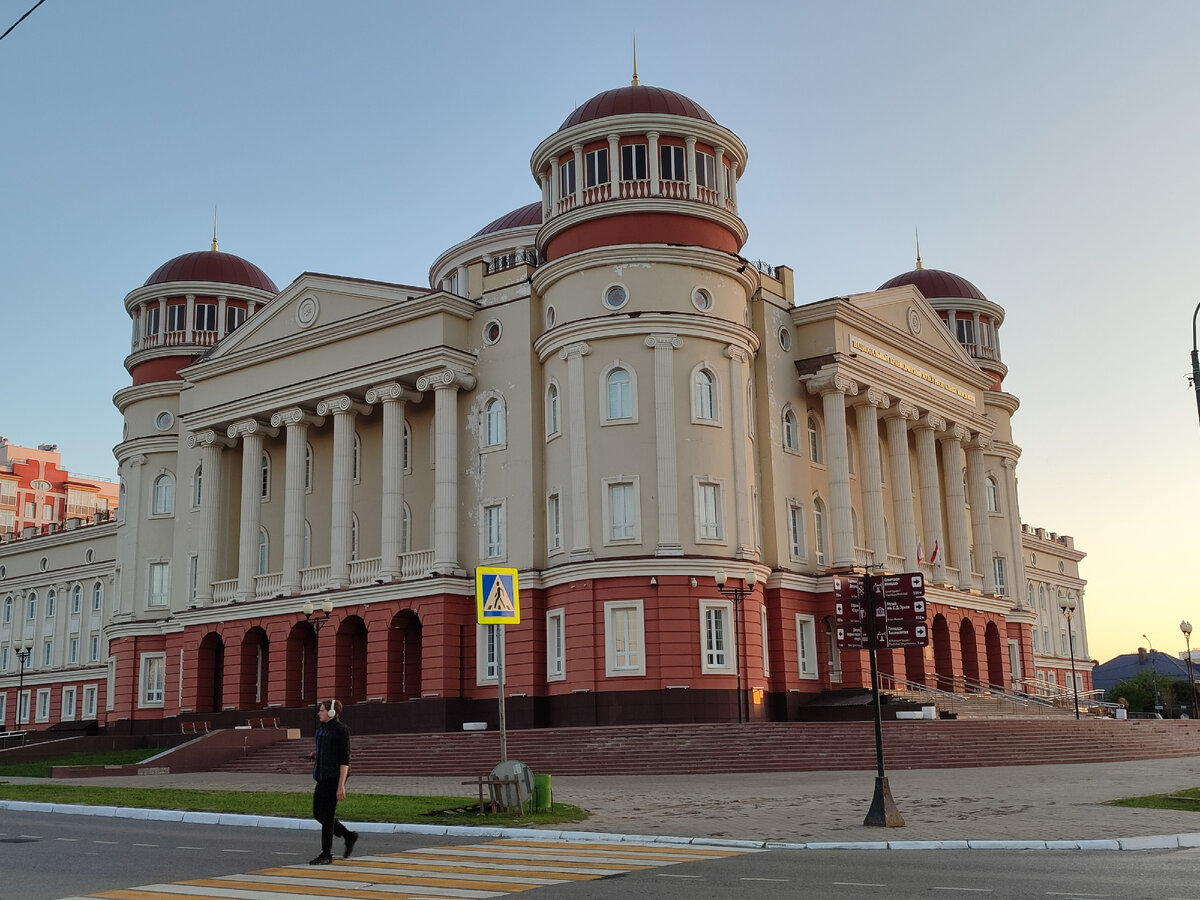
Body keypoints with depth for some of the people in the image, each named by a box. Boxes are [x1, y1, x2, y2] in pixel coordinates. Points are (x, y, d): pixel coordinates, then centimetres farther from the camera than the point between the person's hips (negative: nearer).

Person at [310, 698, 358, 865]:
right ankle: (349, 836, 24)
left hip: (334, 778, -9)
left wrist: (341, 785, -18)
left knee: (327, 815, -4)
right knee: (318, 814, 11)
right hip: (322, 778, 9)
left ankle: (326, 855, 7)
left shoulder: (341, 731, -12)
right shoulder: (321, 729, 12)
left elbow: (345, 760, -14)